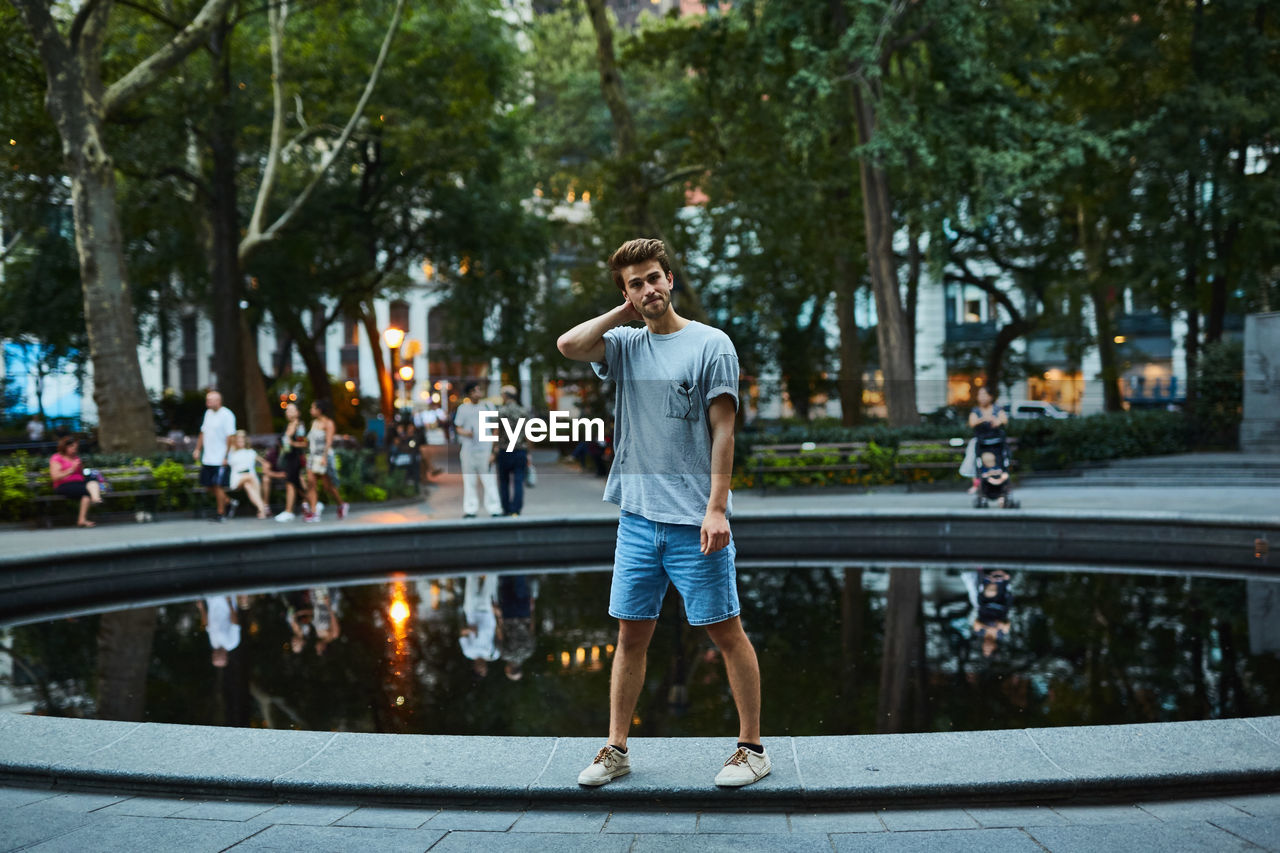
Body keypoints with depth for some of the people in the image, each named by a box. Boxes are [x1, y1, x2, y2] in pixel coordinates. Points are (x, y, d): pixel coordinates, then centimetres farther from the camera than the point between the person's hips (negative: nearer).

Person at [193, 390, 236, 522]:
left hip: (220, 459, -8)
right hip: (207, 458, 8)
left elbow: (230, 437, -14)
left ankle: (221, 513, 7)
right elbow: (203, 432, 19)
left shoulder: (226, 415, -12)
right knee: (208, 484, 10)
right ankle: (227, 500, 26)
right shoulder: (208, 413, 11)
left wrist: (226, 457, -17)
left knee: (218, 485, -3)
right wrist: (198, 449, 12)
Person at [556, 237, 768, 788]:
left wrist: (716, 507, -13)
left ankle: (752, 749, 14)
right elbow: (569, 345, -6)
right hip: (637, 515, 4)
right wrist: (624, 313, 3)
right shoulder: (626, 344, 11)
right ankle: (616, 749, 19)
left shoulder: (711, 344, -2)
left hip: (694, 520, -4)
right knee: (632, 633, 9)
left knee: (726, 631, 3)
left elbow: (722, 431, -6)